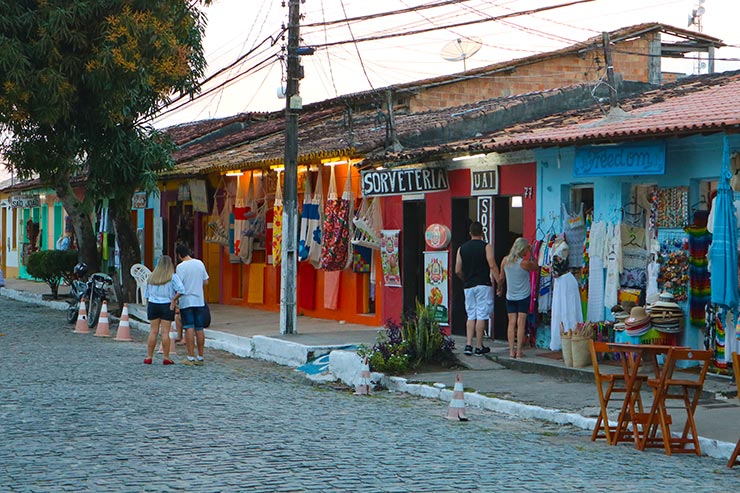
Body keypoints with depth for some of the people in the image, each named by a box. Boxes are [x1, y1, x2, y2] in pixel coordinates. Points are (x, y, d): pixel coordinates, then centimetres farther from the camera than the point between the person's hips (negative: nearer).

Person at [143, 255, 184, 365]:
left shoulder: (151, 277, 7)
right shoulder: (173, 277, -6)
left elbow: (146, 294, 11)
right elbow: (181, 290, -20)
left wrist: (148, 306, 18)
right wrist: (174, 299, -7)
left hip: (153, 305, 3)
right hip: (166, 306, -3)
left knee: (153, 331, 7)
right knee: (165, 332, -1)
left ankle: (149, 357, 8)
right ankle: (166, 358, 1)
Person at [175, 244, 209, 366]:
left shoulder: (181, 266, -11)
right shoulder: (200, 263, 4)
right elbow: (205, 281, 10)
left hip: (186, 302, -5)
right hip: (199, 301, 5)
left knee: (189, 329, -4)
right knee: (199, 329, 8)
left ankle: (191, 358, -6)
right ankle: (200, 357, 12)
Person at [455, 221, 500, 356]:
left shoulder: (462, 248, 8)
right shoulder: (486, 247, -4)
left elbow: (458, 270, 7)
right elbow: (492, 266, -14)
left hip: (469, 286, 4)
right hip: (483, 285, -4)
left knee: (471, 316, 11)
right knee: (481, 316, 0)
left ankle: (468, 345, 2)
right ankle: (479, 347, 2)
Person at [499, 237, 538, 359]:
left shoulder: (505, 260, -4)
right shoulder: (524, 263, -16)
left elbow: (502, 278, 8)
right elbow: (536, 267, 4)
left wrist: (499, 289, 24)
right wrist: (532, 254, 3)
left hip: (510, 297, 4)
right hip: (523, 296, -3)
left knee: (512, 323, 4)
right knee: (521, 323, -1)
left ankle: (511, 351, -1)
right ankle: (519, 351, -3)